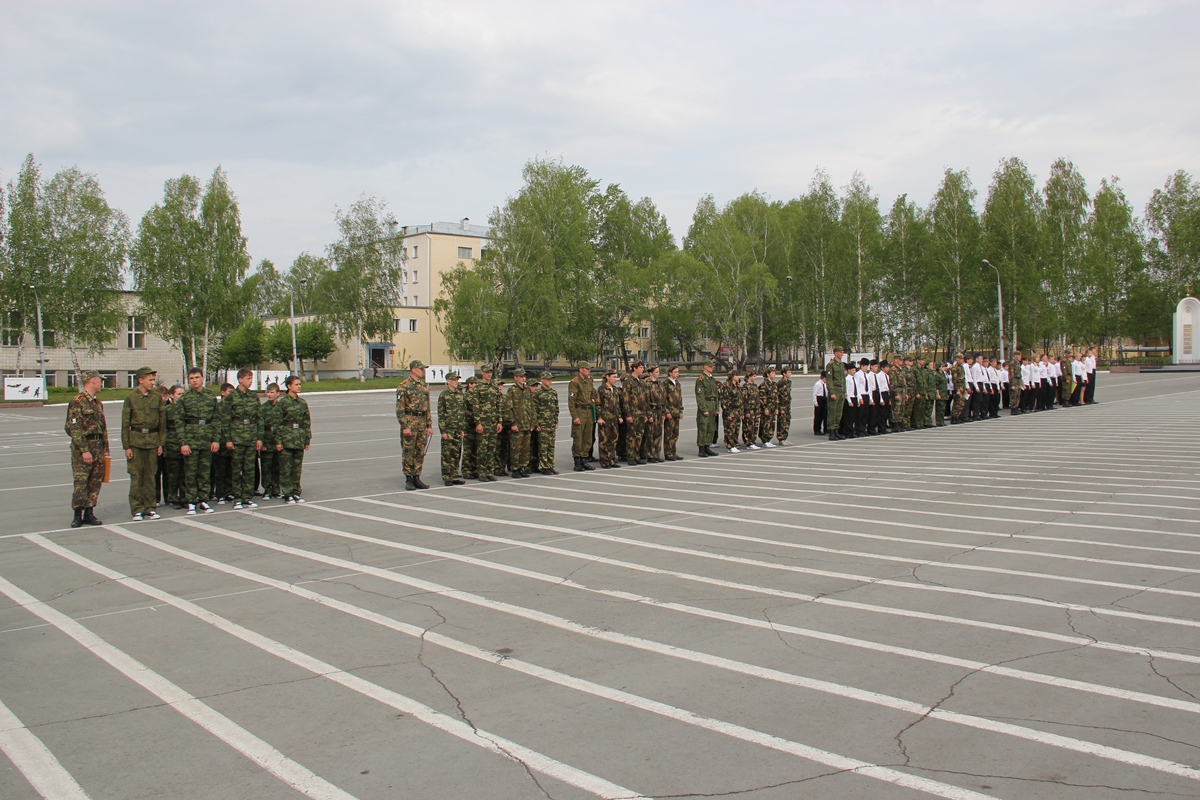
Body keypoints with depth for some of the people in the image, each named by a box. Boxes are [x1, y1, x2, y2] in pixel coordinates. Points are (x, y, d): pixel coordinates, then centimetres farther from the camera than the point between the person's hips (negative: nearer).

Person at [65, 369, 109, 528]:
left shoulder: (98, 403, 16)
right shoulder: (77, 402, -9)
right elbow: (74, 428, -14)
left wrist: (105, 449, 14)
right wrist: (84, 450, -19)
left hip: (98, 447, 7)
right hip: (82, 447, -7)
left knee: (95, 482, 7)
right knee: (80, 482, -6)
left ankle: (89, 513, 14)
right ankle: (77, 515, 1)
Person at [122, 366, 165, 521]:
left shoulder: (157, 397, 6)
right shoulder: (130, 398, -1)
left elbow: (162, 421, 11)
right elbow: (125, 423, 0)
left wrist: (160, 443, 7)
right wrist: (126, 446, -5)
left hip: (153, 440, 2)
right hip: (136, 439, -2)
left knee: (150, 476, 7)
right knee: (136, 476, -1)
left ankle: (149, 508, 14)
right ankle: (137, 510, 6)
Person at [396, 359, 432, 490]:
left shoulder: (424, 386, 14)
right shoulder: (404, 386, -7)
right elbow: (399, 408, -11)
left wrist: (429, 425, 12)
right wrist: (404, 426, -16)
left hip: (422, 422, 6)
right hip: (410, 421, -6)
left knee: (420, 452, 8)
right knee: (408, 452, -2)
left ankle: (417, 478, 15)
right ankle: (408, 480, 5)